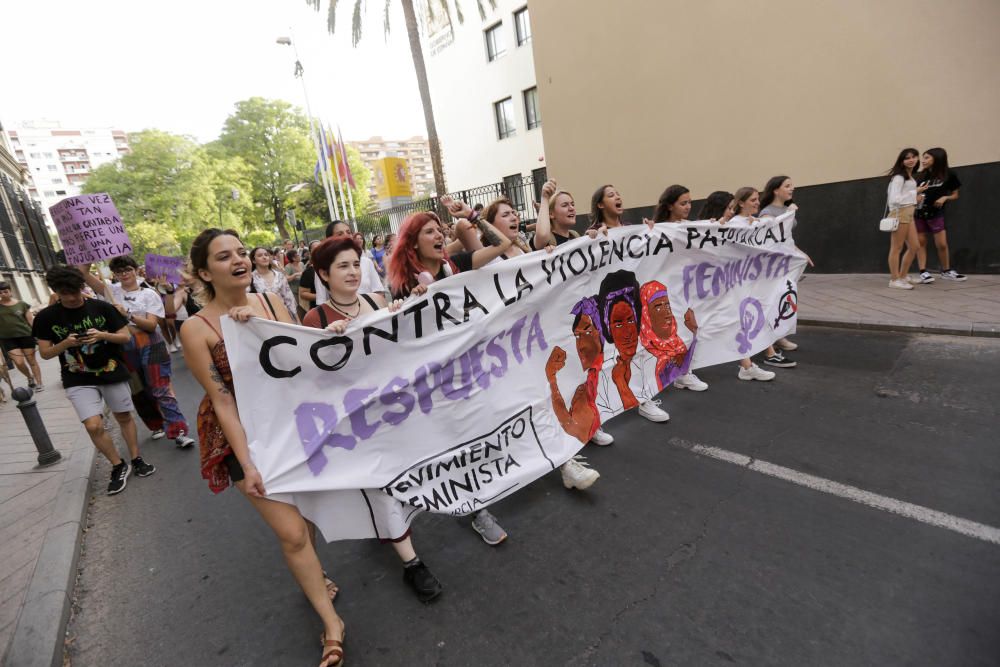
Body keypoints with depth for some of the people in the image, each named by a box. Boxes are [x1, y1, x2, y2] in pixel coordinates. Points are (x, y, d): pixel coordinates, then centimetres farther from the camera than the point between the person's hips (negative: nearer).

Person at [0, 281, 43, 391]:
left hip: (25, 335, -1)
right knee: (19, 362, -6)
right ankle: (30, 378, 22)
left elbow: (31, 320, 1)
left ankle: (39, 383, 15)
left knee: (31, 360, 6)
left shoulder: (21, 304, -1)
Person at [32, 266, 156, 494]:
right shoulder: (46, 317, -3)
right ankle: (118, 466, 10)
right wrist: (66, 343, -19)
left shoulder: (102, 308, -6)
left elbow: (126, 337, -3)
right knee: (94, 426, -11)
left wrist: (102, 335, -22)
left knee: (124, 417, 12)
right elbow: (45, 353, 1)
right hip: (78, 380, 0)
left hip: (112, 372, 0)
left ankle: (136, 459, 28)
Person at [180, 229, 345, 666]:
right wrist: (247, 463, -16)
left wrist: (260, 326, -23)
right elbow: (222, 401, -15)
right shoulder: (196, 329, -15)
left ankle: (309, 575, 47)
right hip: (246, 434, -4)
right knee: (291, 532, -2)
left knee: (307, 510, 18)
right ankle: (331, 621, 17)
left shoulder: (270, 300, -4)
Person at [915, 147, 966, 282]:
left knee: (942, 244, 0)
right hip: (918, 213, 1)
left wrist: (945, 198, -13)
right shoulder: (920, 175, 6)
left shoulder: (949, 175, 1)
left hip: (936, 213, -1)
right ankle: (923, 272, 3)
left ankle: (946, 271, 17)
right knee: (921, 243, 1)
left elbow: (955, 195, 7)